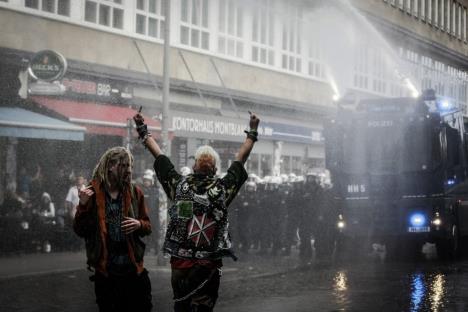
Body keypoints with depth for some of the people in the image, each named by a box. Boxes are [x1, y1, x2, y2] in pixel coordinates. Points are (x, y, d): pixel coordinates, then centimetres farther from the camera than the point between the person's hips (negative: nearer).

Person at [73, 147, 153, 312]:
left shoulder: (135, 192, 5)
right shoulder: (92, 193, -2)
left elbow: (148, 227, 12)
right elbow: (80, 231, -3)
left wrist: (139, 225, -10)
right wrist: (83, 205, -18)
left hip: (133, 269, 2)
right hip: (105, 272, -2)